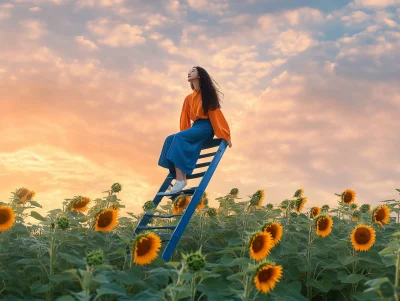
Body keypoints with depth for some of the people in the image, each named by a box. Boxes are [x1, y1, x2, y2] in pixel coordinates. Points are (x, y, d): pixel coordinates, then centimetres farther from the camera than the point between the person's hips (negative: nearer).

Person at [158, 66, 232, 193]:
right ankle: (181, 178, -28)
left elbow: (216, 113, -5)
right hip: (195, 127, 7)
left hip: (206, 127, -7)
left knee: (178, 138, -28)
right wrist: (184, 134, 11)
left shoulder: (207, 93, 0)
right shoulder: (189, 98, 20)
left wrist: (225, 136, -7)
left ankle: (180, 179, -36)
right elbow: (185, 118, 19)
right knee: (170, 139, -17)